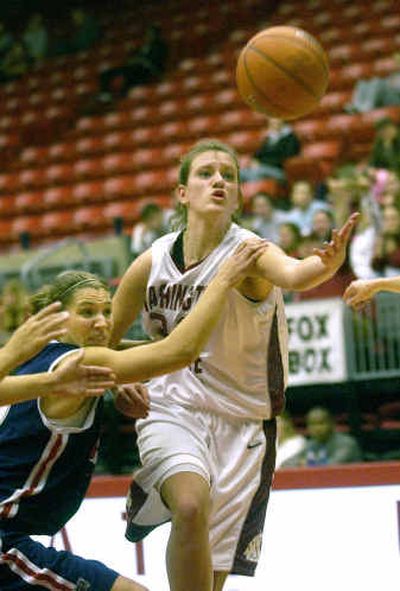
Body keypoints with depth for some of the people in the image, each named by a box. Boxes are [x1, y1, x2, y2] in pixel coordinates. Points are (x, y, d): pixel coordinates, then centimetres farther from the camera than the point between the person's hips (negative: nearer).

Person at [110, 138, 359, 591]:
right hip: (172, 412, 1)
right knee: (192, 507, -31)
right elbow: (103, 338, 10)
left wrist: (326, 263, -63)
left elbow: (293, 274, -41)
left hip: (240, 422, -1)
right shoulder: (151, 263, -4)